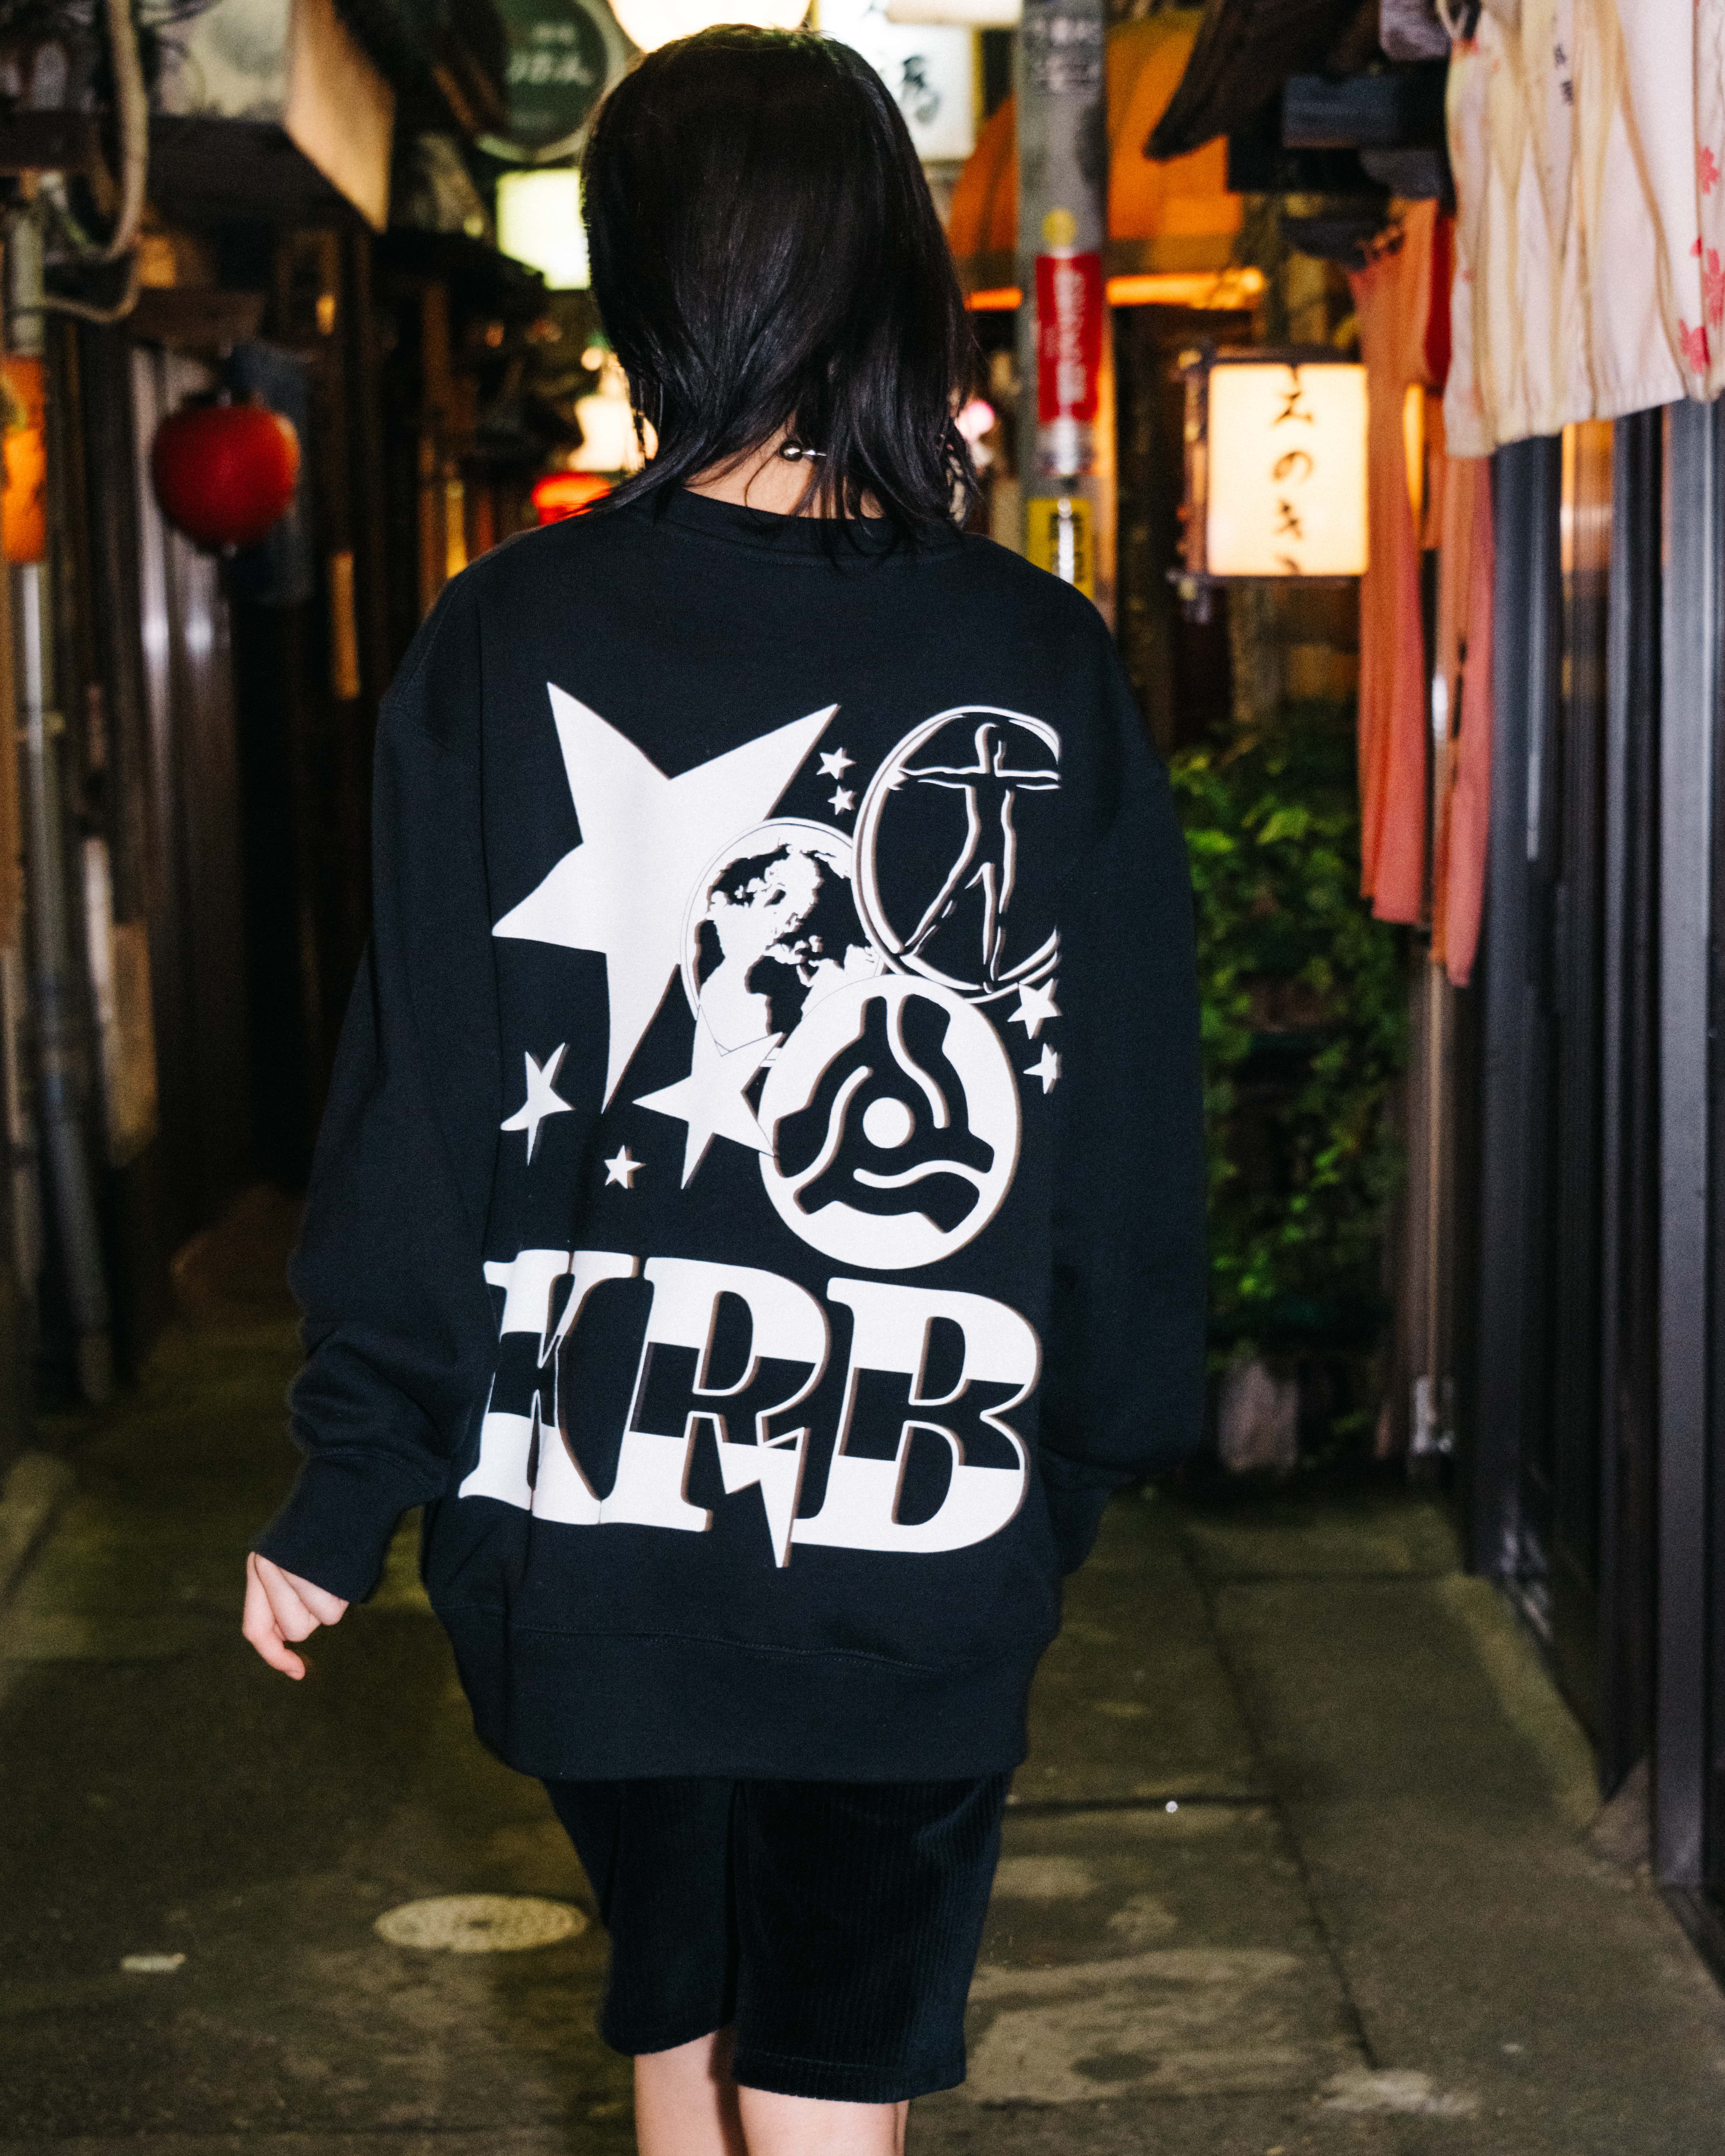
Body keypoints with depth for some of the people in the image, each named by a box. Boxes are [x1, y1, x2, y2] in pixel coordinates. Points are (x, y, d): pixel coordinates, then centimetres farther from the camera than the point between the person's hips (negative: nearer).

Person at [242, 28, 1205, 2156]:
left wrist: (341, 1498, 3)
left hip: (583, 1507, 1)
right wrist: (1093, 1458, 14)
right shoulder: (1044, 664, -5)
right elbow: (1135, 1125, 0)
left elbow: (418, 1108, -7)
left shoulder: (501, 646, -7)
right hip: (925, 1528, -1)